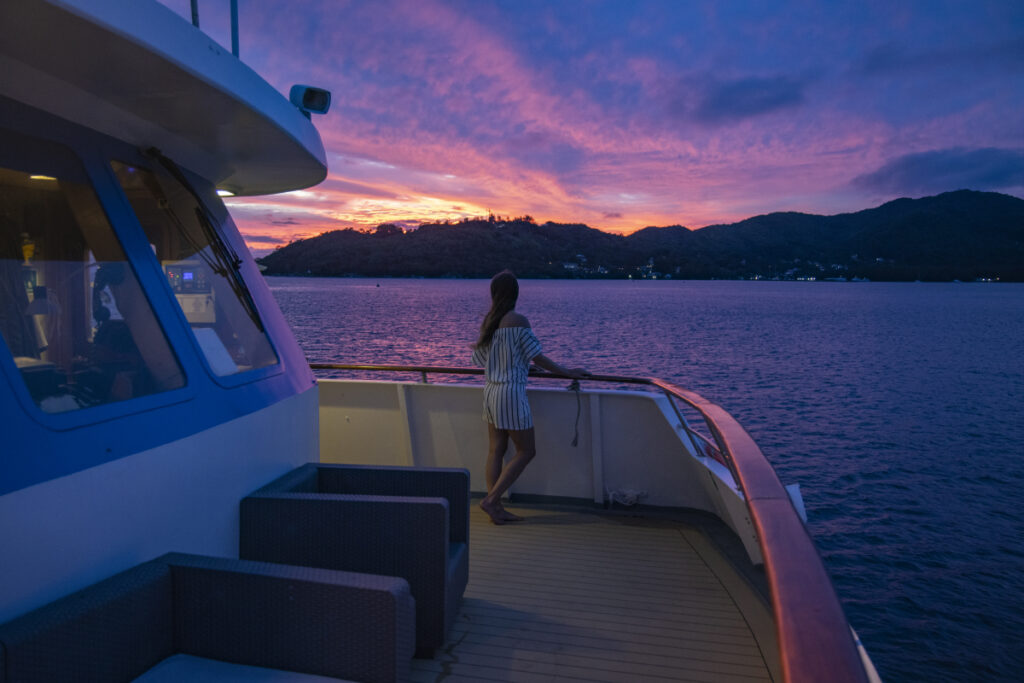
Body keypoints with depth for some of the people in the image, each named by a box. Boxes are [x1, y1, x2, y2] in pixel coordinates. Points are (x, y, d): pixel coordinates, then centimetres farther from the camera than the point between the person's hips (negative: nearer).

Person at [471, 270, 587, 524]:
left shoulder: (488, 321, 7)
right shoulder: (518, 321, -14)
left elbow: (479, 358, 17)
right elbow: (537, 357, -11)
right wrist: (567, 372, -1)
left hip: (491, 391, 8)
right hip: (511, 392, -8)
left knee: (496, 450, 10)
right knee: (526, 451, 3)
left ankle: (496, 509, 14)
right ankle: (491, 500, 1)